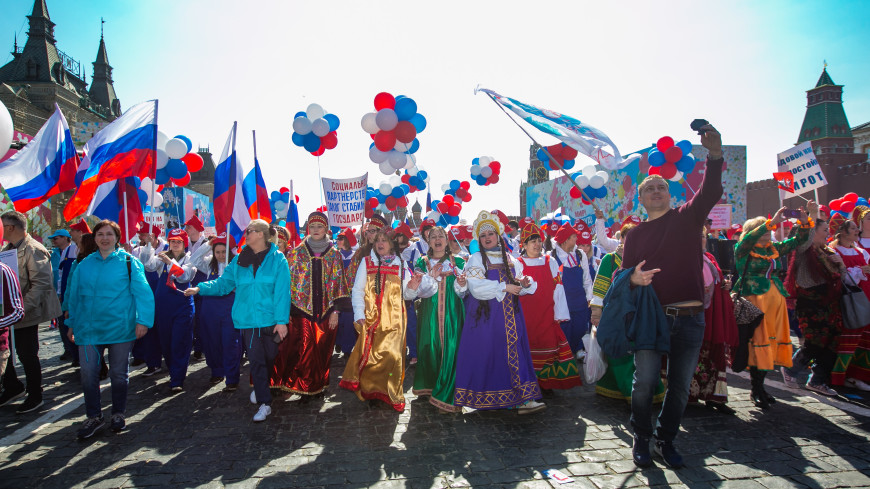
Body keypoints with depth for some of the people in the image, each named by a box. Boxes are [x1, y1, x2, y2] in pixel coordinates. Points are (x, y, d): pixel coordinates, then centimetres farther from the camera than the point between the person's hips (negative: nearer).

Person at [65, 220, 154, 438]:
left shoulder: (129, 262, -3)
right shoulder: (84, 265, 8)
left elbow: (142, 292, -8)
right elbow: (75, 295, 16)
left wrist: (143, 320, -15)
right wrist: (72, 323, 16)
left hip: (120, 328, -3)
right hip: (88, 328, 3)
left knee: (119, 373, 9)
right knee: (88, 373, 1)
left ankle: (118, 414, 26)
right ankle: (94, 417, 17)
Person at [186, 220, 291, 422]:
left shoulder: (277, 259, -7)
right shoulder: (239, 260, 6)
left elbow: (282, 292, -10)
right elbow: (224, 283, 8)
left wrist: (282, 320, -14)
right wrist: (200, 288, -7)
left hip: (270, 319, -2)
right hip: (248, 320, 2)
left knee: (270, 357, 13)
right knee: (256, 359, 3)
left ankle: (260, 388, 41)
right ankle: (264, 403, 12)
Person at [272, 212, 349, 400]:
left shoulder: (334, 254, 7)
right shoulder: (296, 253, 5)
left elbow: (338, 283, 5)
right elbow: (289, 281, 3)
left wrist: (335, 310, -2)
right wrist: (287, 311, -3)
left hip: (325, 311, 1)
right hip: (302, 309, -1)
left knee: (323, 350, 6)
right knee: (304, 350, -5)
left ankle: (320, 385, 21)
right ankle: (305, 387, 8)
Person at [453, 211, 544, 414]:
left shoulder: (510, 260, 15)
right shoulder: (476, 260, 1)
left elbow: (518, 286, 16)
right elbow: (476, 287, -14)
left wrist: (526, 284, -8)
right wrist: (504, 287, -15)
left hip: (510, 313, 4)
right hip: (486, 315, -4)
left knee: (515, 353, -1)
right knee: (486, 353, -3)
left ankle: (523, 399, -1)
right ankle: (482, 397, 11)